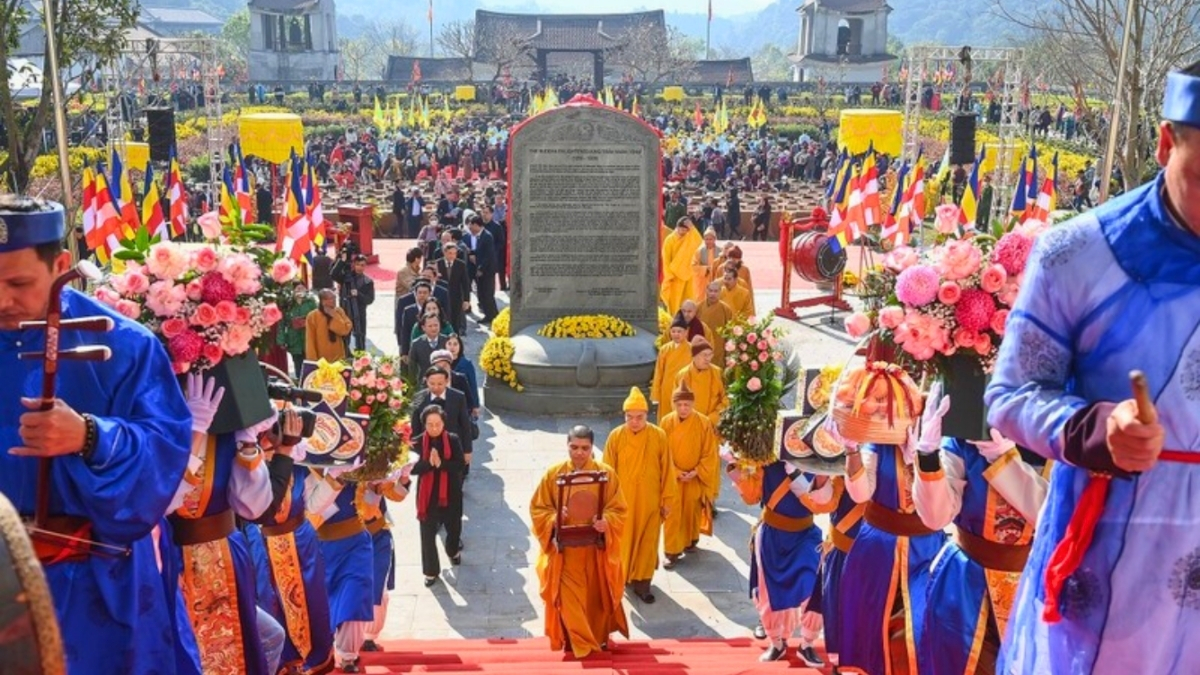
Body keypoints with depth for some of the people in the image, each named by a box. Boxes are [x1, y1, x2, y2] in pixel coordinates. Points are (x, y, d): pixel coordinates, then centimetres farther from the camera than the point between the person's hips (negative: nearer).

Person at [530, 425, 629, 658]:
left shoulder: (606, 473, -6)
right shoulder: (553, 474, -5)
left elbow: (619, 510, -4)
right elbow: (537, 509, -1)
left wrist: (606, 522, -25)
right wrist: (554, 519, -21)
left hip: (597, 549, 1)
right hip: (565, 550, 0)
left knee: (597, 596, 14)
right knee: (570, 599, -1)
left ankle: (599, 638, 35)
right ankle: (578, 643, 14)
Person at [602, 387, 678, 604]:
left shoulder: (659, 436, -8)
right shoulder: (615, 437, -8)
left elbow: (666, 470, -2)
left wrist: (667, 499, 0)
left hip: (649, 501, 0)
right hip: (622, 500, 0)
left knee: (647, 542, 8)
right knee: (622, 540, 10)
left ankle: (642, 582, 18)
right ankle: (620, 578, 26)